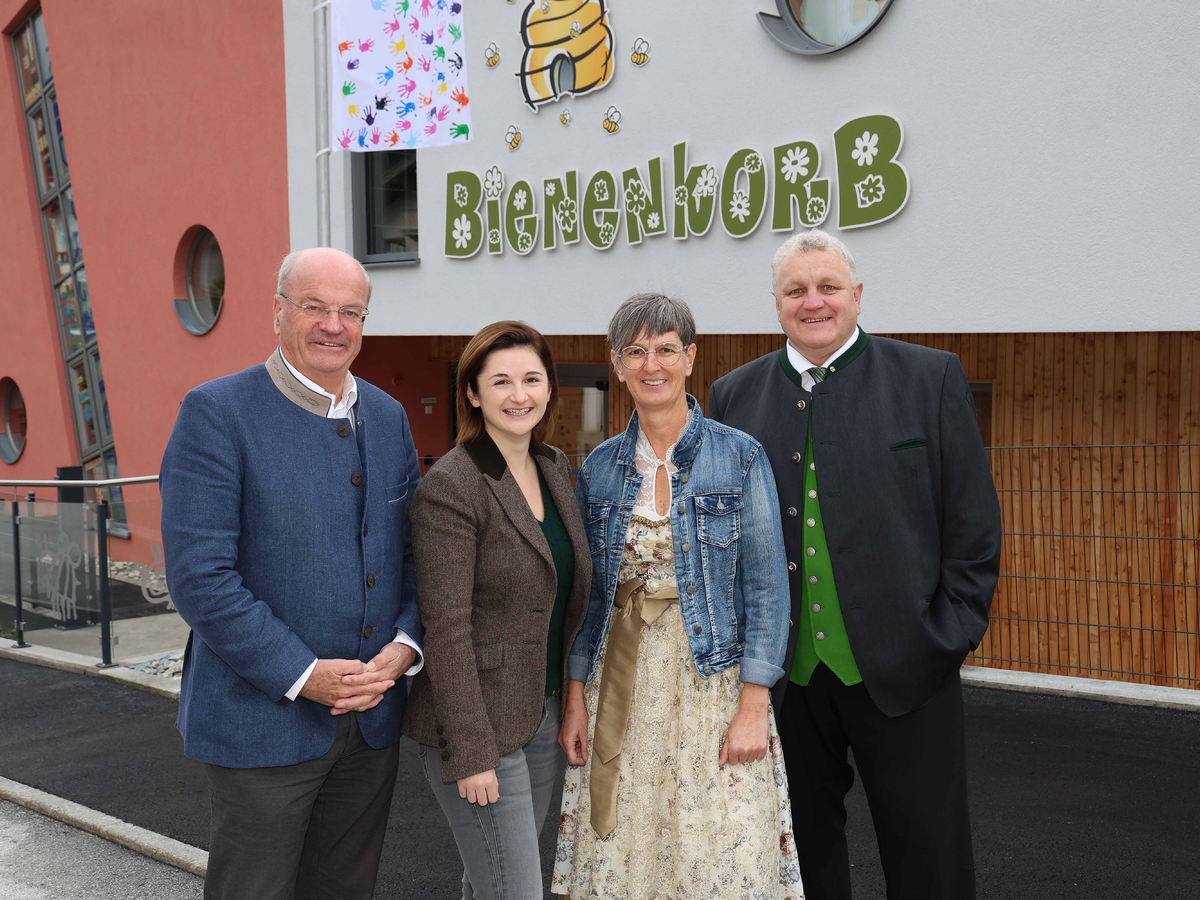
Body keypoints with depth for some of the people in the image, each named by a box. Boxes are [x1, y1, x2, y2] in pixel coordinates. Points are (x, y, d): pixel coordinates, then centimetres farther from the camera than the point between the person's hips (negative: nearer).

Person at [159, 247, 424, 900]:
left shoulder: (387, 417, 9)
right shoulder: (217, 412, -11)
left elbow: (413, 551, 11)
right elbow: (198, 575, -17)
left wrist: (405, 646, -7)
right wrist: (302, 675, -18)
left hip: (372, 719, 6)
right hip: (264, 718, -5)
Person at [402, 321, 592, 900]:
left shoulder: (556, 469, 8)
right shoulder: (450, 488, -16)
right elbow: (447, 629, -19)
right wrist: (470, 753, -20)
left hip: (546, 716, 7)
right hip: (478, 722, -7)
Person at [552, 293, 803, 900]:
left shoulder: (740, 457, -4)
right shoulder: (599, 467, 6)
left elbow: (766, 586, -6)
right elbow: (585, 592, 10)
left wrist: (753, 706, -11)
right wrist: (576, 699, 4)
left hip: (714, 682, -3)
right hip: (621, 688, 3)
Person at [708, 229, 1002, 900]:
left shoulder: (931, 379, 0)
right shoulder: (734, 395, 7)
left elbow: (973, 521, 0)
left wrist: (954, 635, -6)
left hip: (902, 669, -2)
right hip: (782, 673, 3)